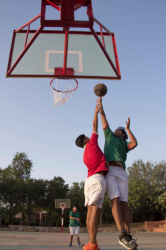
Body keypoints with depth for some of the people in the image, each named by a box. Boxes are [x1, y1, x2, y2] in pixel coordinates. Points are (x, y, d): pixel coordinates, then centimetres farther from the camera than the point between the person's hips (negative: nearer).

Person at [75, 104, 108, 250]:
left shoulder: (85, 156, 23)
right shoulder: (92, 143, 6)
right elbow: (95, 126, 14)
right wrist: (96, 112, 26)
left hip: (89, 179, 8)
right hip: (98, 178, -8)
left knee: (90, 211, 4)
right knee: (96, 210, -13)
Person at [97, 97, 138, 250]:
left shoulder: (125, 144, 25)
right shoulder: (109, 136, 27)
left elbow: (134, 144, 3)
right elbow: (104, 121, 25)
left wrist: (128, 128, 12)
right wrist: (100, 106, 24)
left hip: (121, 173, 2)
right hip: (108, 170, -2)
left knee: (124, 202, -7)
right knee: (115, 199, -17)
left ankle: (128, 235, -8)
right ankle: (122, 234, -26)